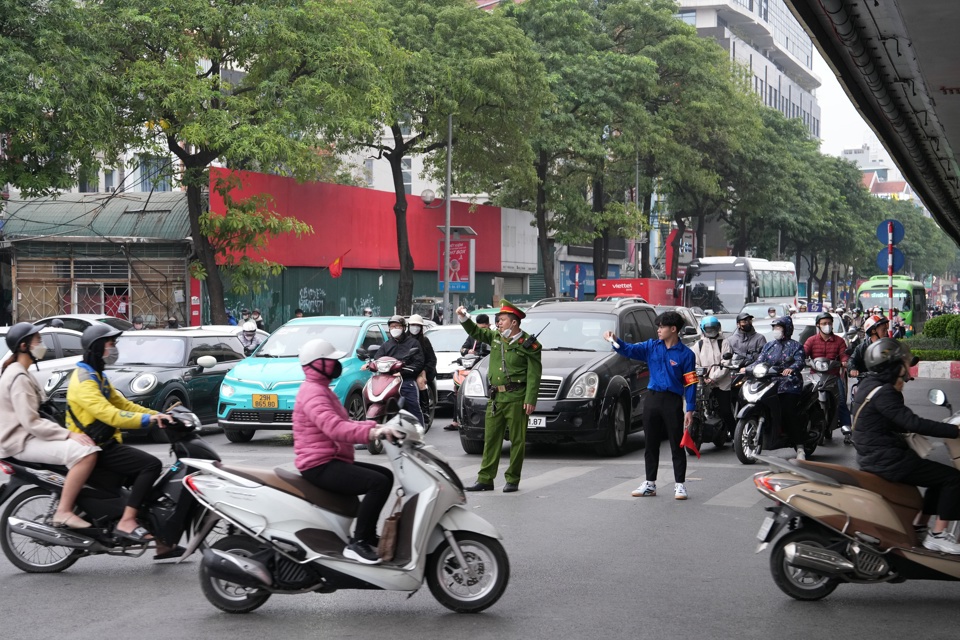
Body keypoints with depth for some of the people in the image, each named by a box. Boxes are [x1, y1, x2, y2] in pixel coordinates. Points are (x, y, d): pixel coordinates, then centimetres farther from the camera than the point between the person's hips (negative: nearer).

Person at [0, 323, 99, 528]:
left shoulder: (17, 373, 17)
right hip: (22, 442, -11)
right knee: (85, 452, -27)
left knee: (82, 447, 21)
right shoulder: (19, 378, -17)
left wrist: (66, 432, 12)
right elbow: (31, 423, -23)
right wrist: (69, 434, -24)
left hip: (28, 436, 11)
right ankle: (63, 512, -24)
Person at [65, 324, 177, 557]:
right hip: (94, 451, -10)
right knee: (151, 464, -21)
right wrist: (147, 419, -35)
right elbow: (107, 413, -29)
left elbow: (123, 404, 17)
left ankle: (163, 542, 12)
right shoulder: (84, 381, -16)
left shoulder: (97, 376, 19)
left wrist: (158, 415, 4)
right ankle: (127, 522, -23)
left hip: (106, 446, 10)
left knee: (151, 476, 9)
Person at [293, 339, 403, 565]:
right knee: (379, 483, -24)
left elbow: (345, 423, 22)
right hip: (320, 466, -11)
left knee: (386, 475, 18)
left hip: (331, 461, 11)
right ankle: (357, 543, -21)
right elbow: (334, 428, -33)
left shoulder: (321, 389, 21)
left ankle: (369, 536, 18)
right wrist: (373, 432, -42)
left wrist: (376, 426, 5)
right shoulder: (313, 392, -16)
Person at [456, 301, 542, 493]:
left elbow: (534, 375, -8)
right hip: (495, 398, 6)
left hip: (516, 398, -6)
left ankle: (512, 480, 8)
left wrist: (530, 400, -15)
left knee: (517, 440, 1)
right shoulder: (495, 337, 12)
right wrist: (463, 317, 7)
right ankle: (485, 479, 10)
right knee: (491, 439, 6)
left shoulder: (528, 344, -6)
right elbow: (475, 332, 25)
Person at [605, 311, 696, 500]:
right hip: (653, 399, 5)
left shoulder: (686, 354, -5)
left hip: (673, 402, -5)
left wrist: (690, 409, -11)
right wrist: (615, 341, -19)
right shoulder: (652, 347, 8)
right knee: (650, 444, 10)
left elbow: (691, 383, -6)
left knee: (677, 445, -1)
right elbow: (629, 350, 1)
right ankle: (650, 484, 19)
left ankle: (680, 485, 5)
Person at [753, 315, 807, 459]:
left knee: (789, 413, -20)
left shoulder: (795, 346, 9)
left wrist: (791, 369, -30)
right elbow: (760, 361, 13)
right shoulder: (768, 346, 24)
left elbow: (800, 362, -8)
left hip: (789, 384, -5)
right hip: (770, 383, 5)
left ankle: (800, 447, -19)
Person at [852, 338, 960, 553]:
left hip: (875, 455, 11)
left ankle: (918, 525, 22)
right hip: (886, 460, -11)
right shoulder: (883, 393, -20)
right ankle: (936, 536, -7)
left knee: (939, 474, 22)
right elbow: (912, 423, -28)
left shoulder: (870, 385, 12)